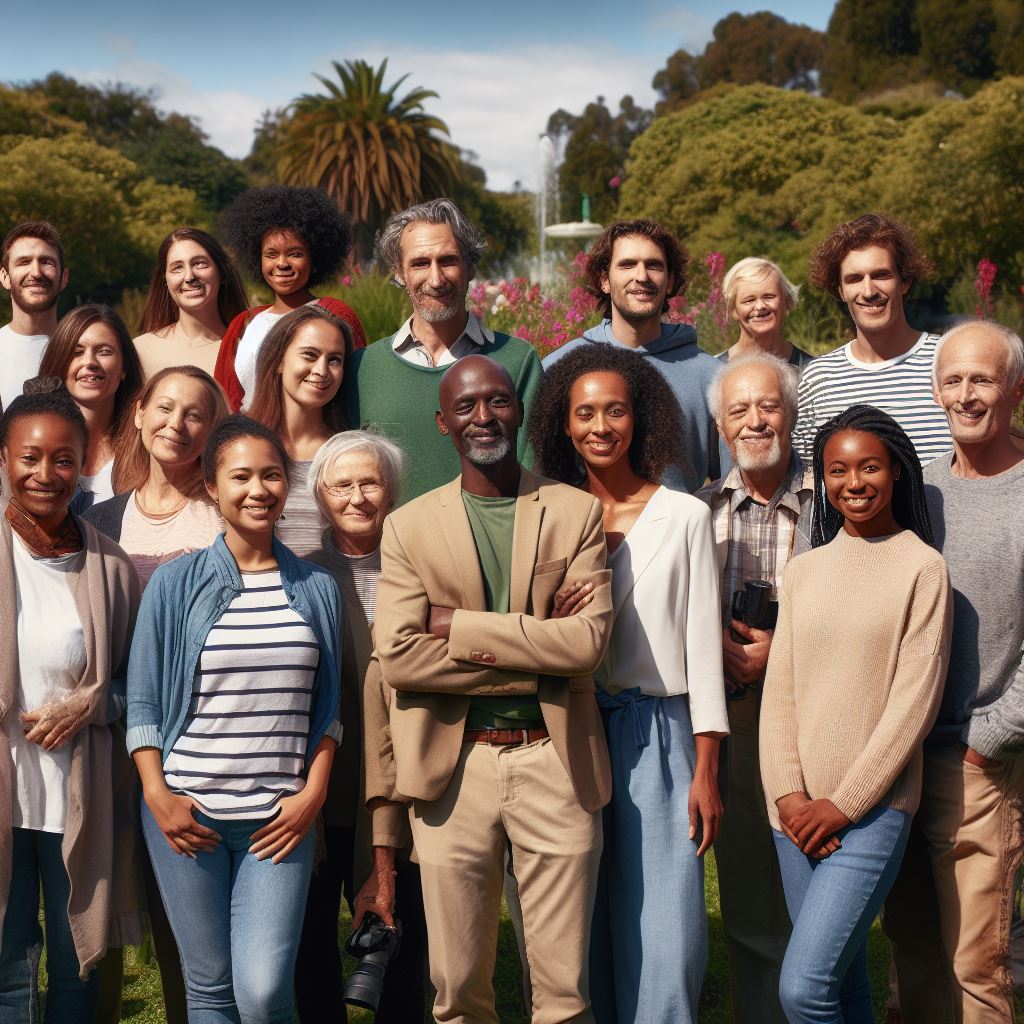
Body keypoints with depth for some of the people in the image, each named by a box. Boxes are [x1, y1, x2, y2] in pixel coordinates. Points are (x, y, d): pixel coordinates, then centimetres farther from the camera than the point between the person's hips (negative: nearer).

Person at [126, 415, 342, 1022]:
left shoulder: (316, 589, 8)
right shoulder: (177, 583, 2)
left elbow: (327, 707, 11)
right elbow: (143, 702, 3)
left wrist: (313, 794, 0)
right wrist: (157, 795, -6)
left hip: (280, 816, 1)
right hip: (187, 813, 0)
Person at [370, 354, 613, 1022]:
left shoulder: (577, 513, 3)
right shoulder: (409, 527, 5)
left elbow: (589, 640, -9)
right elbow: (396, 657, -8)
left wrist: (460, 628, -11)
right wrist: (536, 660, -11)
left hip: (554, 763, 0)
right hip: (453, 767, 1)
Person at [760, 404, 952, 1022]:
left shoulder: (922, 567, -3)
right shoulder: (804, 571, 11)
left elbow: (915, 701, -8)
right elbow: (779, 692, 8)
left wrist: (844, 803, -10)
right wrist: (788, 794, -4)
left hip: (872, 809, -5)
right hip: (799, 812, 5)